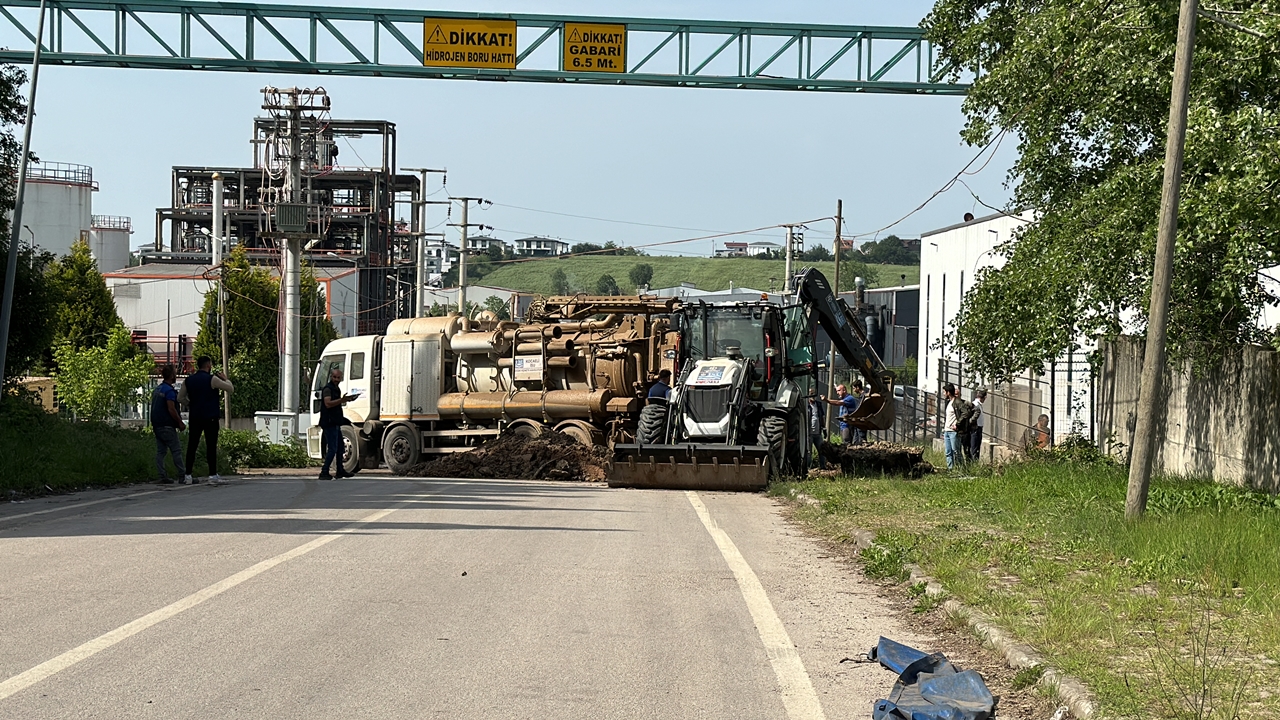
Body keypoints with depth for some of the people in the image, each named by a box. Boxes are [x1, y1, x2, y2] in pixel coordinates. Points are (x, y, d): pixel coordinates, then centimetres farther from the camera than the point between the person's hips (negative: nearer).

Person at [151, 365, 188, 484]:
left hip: (157, 425, 9)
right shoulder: (169, 391, -14)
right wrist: (180, 423, -11)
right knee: (176, 450, -5)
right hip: (167, 425, -9)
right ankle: (183, 476, -5)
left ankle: (163, 477, 4)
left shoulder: (156, 389, 15)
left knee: (160, 451, 6)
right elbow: (171, 409, -19)